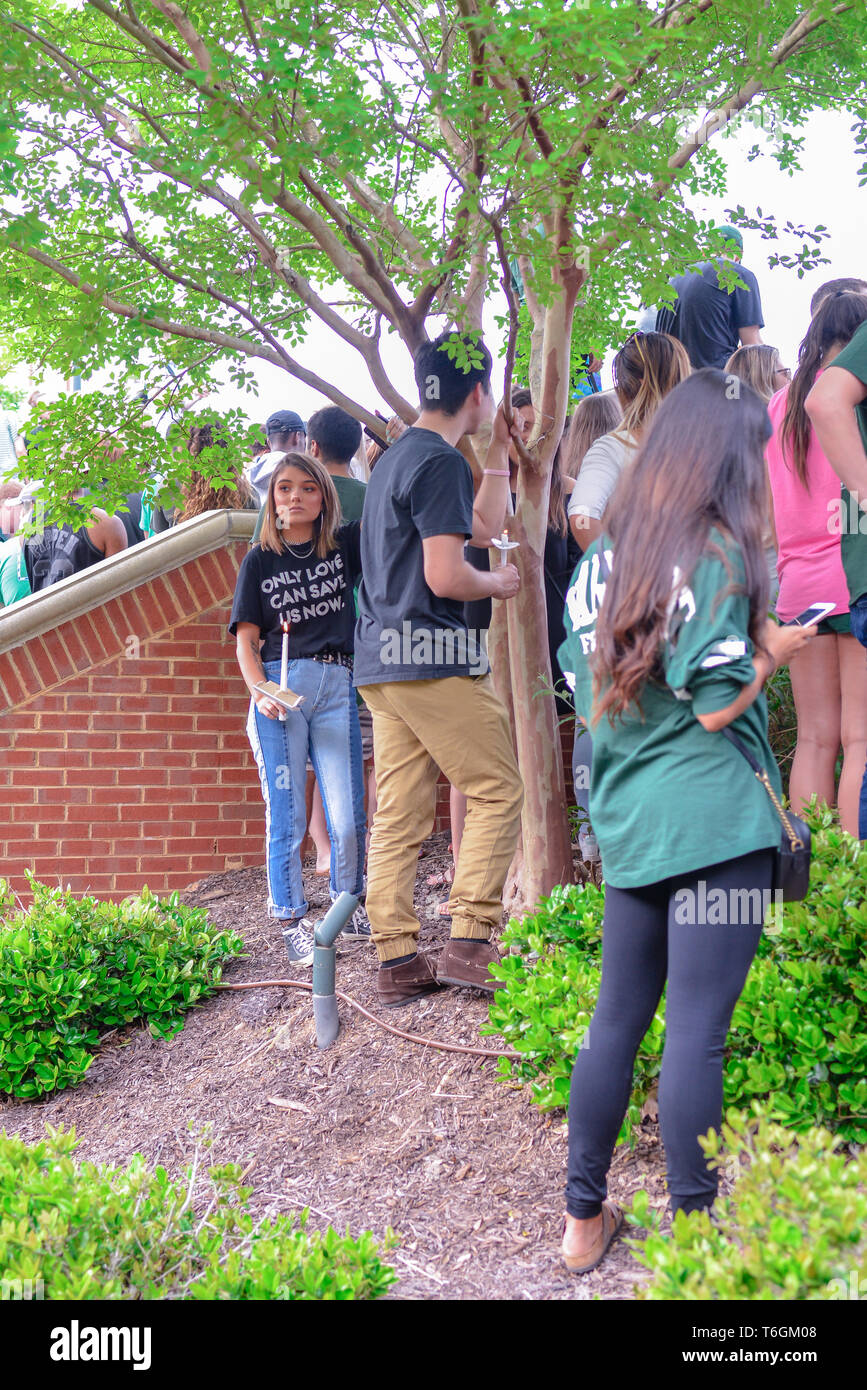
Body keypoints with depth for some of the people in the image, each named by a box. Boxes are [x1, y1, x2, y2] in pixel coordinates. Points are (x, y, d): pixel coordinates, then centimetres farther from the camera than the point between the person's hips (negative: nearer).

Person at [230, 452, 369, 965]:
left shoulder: (344, 546, 11)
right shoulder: (260, 560, 8)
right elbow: (246, 638, 4)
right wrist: (259, 691, -11)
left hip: (336, 686, 1)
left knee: (349, 818, 1)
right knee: (287, 816, 1)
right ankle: (294, 921, 12)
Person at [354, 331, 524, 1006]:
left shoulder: (397, 457, 20)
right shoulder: (441, 462, -11)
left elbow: (484, 525, 28)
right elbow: (446, 576, -18)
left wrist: (499, 450, 29)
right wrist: (499, 584, 0)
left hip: (381, 659, 9)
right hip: (431, 654, -9)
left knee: (398, 813, 7)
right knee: (497, 791, -2)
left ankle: (397, 962, 8)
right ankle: (469, 942, -5)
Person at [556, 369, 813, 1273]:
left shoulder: (605, 555, 9)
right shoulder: (716, 554, -12)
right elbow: (717, 707, -15)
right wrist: (771, 652, 2)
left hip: (627, 824, 7)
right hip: (711, 824, -7)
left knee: (617, 1017, 15)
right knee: (696, 1033, -1)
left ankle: (583, 1217, 24)